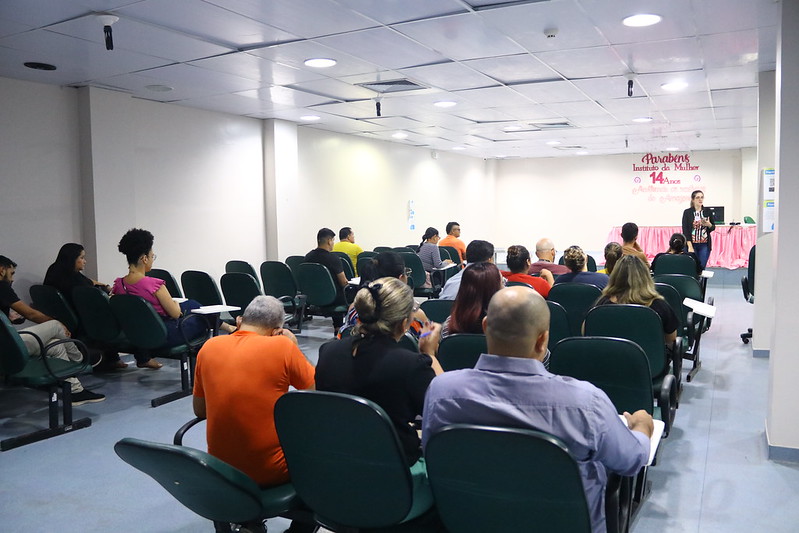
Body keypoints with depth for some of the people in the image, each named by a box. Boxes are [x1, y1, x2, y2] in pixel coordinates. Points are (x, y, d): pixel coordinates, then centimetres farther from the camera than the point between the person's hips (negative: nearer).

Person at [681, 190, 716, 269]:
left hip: (704, 245, 2)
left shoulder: (708, 212, 6)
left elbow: (713, 227, 13)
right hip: (692, 244, -2)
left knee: (702, 267, 2)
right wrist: (690, 246, -14)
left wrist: (709, 225, -12)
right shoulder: (687, 212, -3)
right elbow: (685, 230, -7)